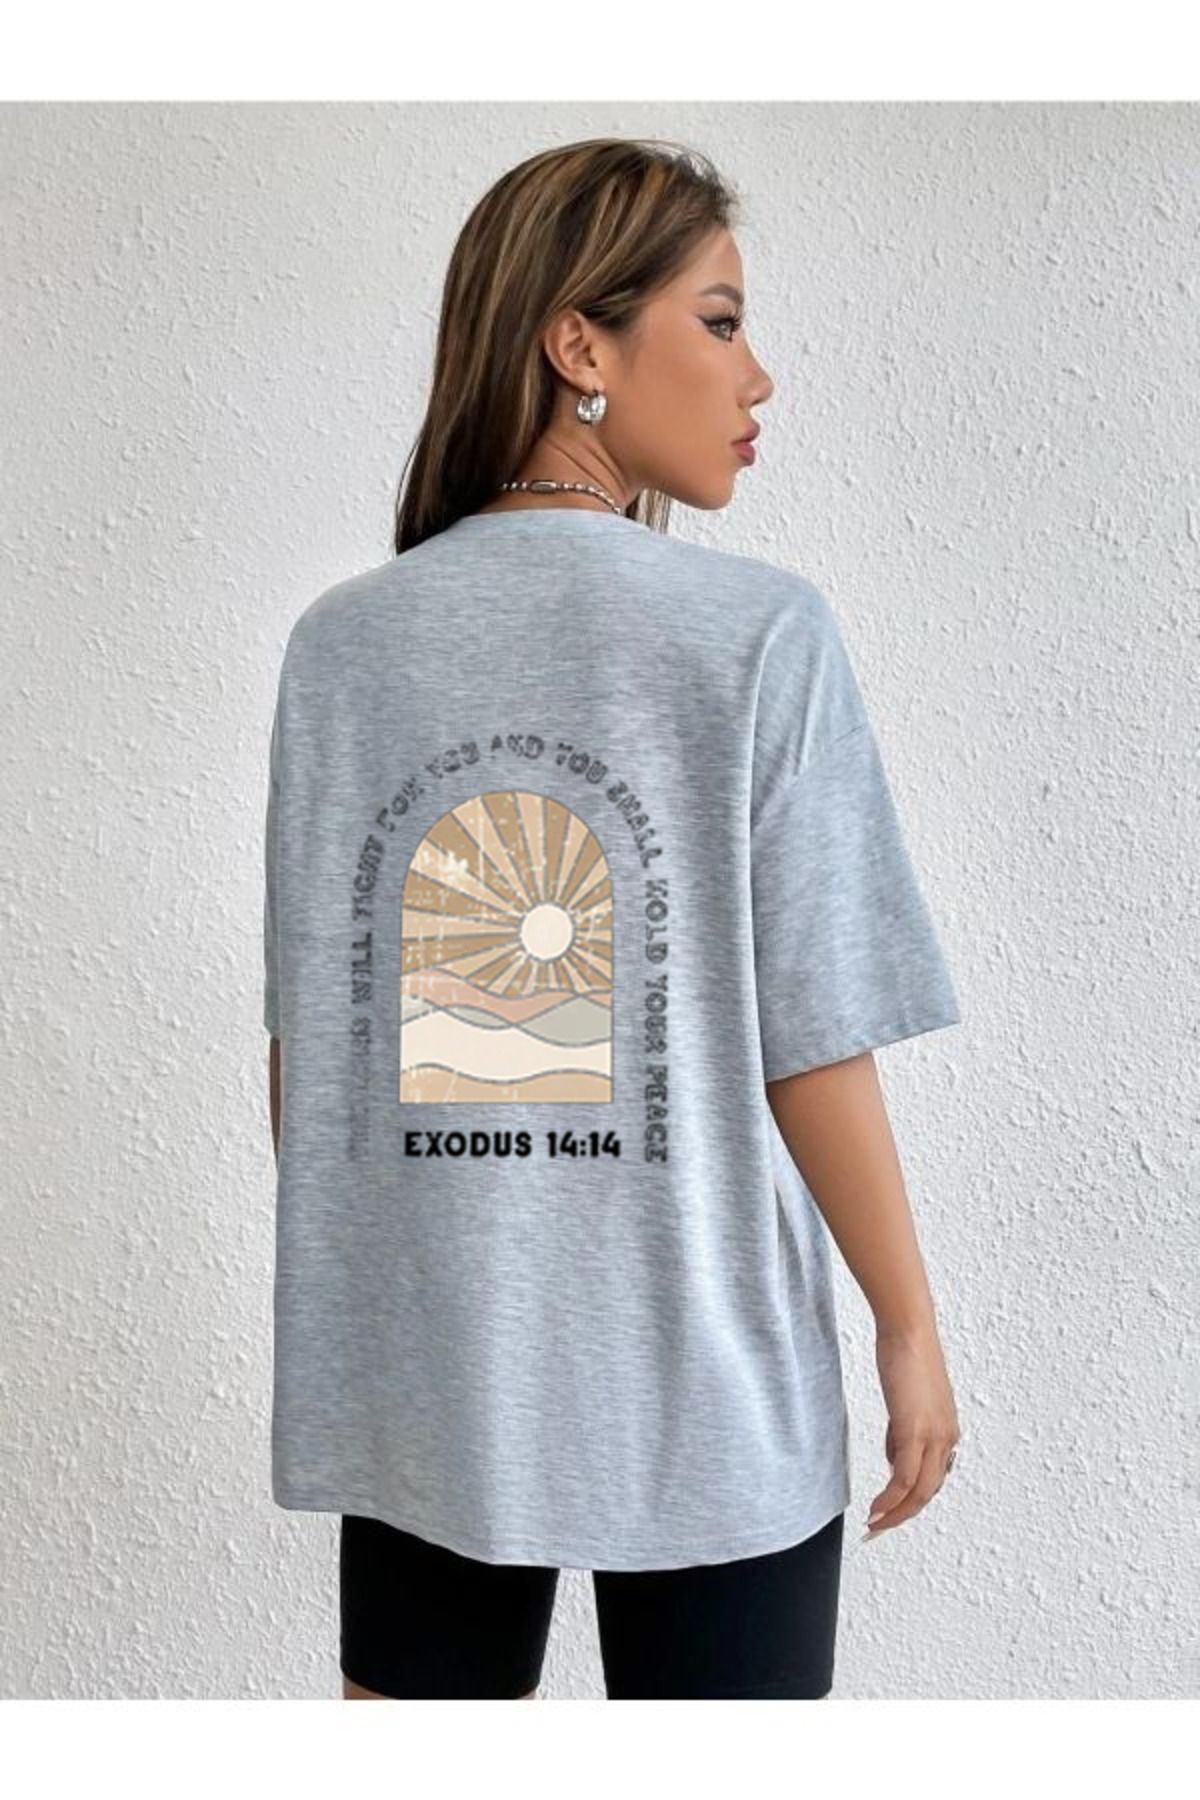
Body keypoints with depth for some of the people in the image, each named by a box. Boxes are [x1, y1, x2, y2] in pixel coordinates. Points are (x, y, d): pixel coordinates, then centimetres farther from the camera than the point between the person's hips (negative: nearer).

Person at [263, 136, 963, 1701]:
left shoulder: (342, 640, -1)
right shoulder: (761, 634, -12)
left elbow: (301, 1034, 2)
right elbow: (812, 1046, -11)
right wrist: (911, 1326, 1)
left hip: (413, 1380, 4)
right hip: (708, 1389, -3)